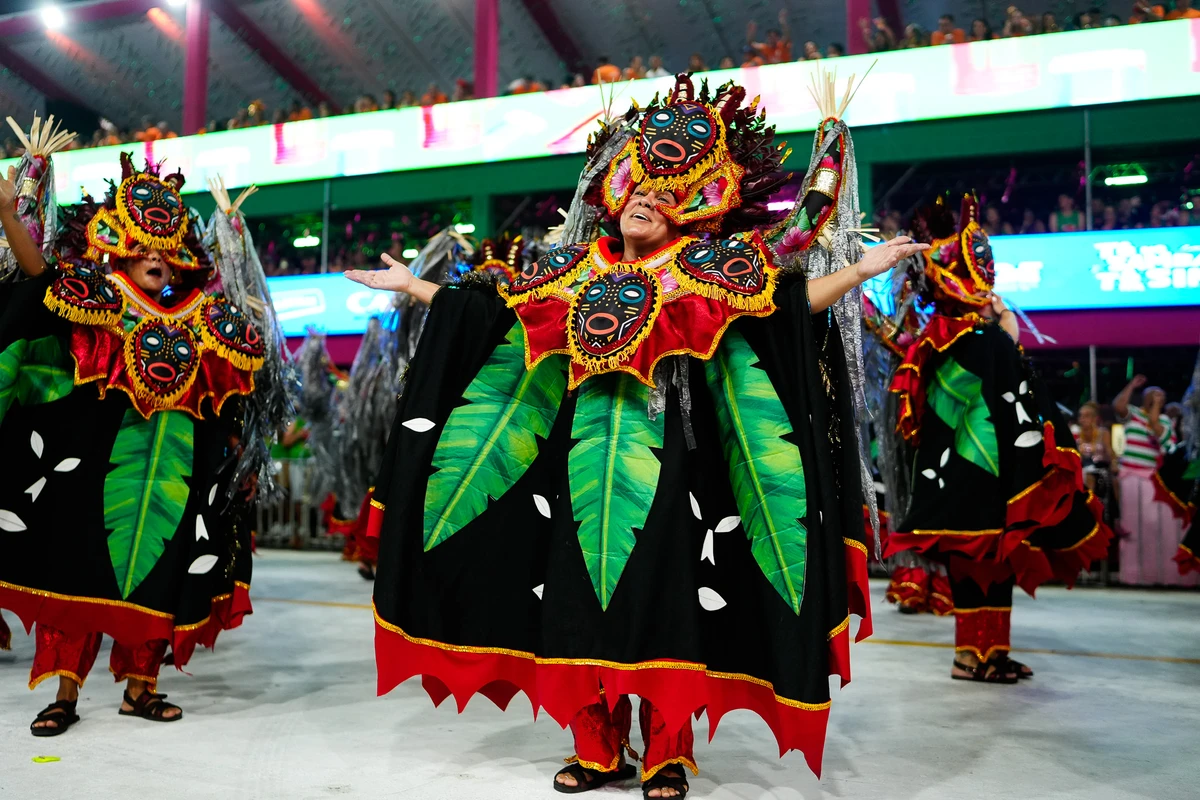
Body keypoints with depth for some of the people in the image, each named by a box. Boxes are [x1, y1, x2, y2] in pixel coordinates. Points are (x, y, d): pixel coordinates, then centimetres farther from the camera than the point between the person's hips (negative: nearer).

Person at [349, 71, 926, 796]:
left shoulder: (704, 270, 3)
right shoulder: (578, 269, 12)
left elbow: (790, 302, -5)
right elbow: (490, 313, 18)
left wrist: (862, 270, -16)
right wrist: (410, 283, 19)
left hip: (666, 463, -3)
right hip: (585, 462, 4)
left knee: (663, 602, -3)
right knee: (585, 600, 6)